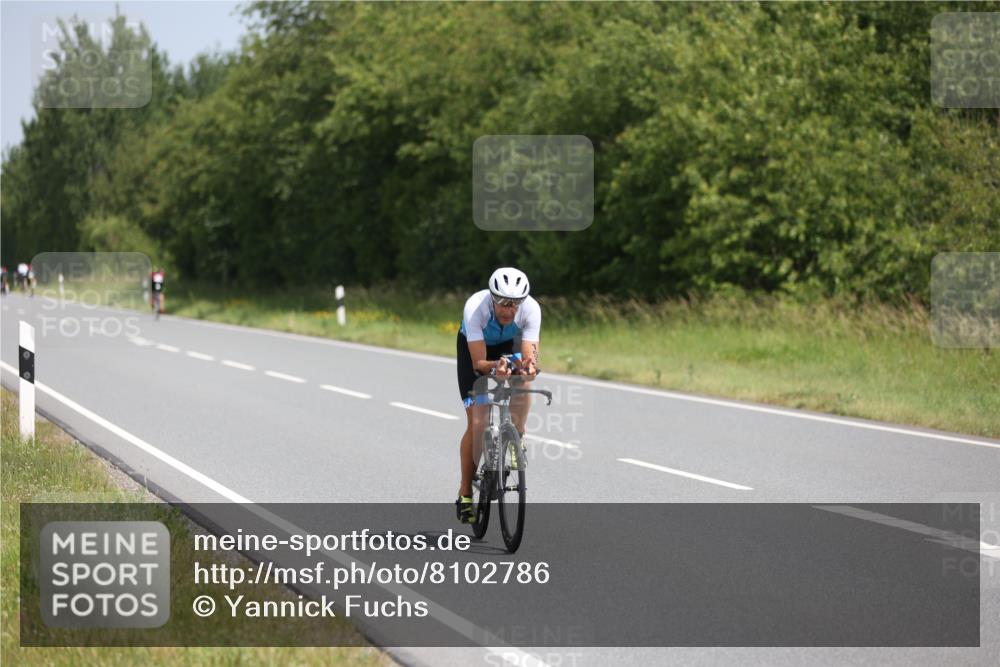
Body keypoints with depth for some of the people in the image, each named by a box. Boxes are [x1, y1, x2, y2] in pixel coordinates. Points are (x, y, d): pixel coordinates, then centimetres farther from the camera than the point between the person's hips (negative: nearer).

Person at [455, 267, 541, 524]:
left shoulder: (531, 309, -34)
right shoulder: (475, 307, -39)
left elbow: (530, 355, -37)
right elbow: (479, 363, -38)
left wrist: (529, 366, -59)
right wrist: (495, 367, -59)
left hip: (507, 347, 3)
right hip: (473, 348, -3)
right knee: (477, 421, -12)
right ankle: (465, 494, -2)